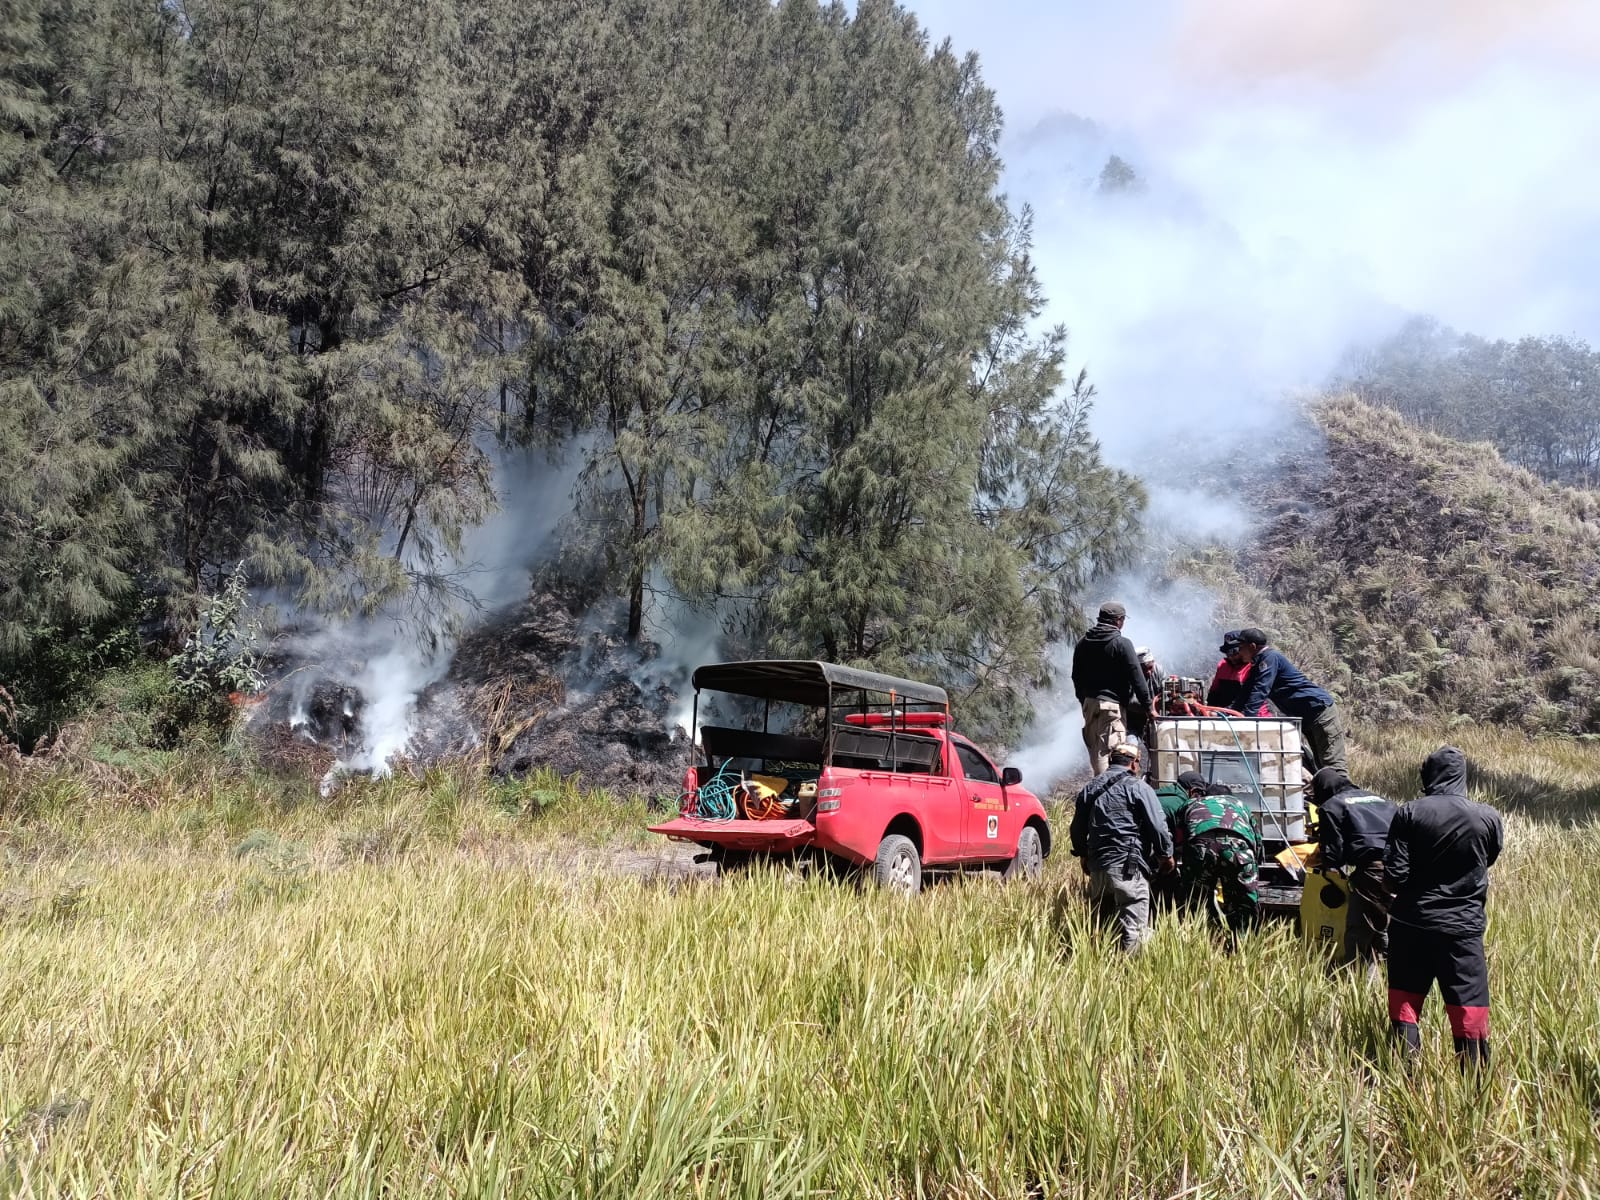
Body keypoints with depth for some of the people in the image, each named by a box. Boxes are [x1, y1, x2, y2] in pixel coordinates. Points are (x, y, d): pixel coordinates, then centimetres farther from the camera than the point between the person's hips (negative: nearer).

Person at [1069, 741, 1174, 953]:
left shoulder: (1090, 788, 15)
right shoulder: (1137, 787, -5)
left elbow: (1077, 829, 20)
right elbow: (1157, 826, -8)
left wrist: (1083, 855, 31)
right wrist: (1166, 855, 4)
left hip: (1096, 866, 6)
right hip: (1128, 867, -6)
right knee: (1132, 928, -5)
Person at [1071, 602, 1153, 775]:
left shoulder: (1083, 643, 10)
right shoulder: (1121, 643, -9)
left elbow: (1076, 677, 17)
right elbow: (1137, 677, -9)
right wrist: (1147, 705, -3)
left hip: (1088, 703, 7)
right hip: (1112, 704, -7)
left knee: (1094, 750, 15)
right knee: (1108, 751, -10)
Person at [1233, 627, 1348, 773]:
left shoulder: (1270, 658, -16)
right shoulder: (1258, 665, 14)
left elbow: (1260, 692, -25)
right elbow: (1247, 692, 13)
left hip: (1321, 711, -10)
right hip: (1307, 717, 10)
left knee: (1333, 765, -15)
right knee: (1321, 766, 9)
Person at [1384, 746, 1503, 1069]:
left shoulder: (1409, 813, -9)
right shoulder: (1488, 818, -5)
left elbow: (1394, 876, -11)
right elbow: (1487, 861, 14)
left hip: (1412, 924, 0)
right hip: (1463, 928, 0)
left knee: (1404, 1006, 11)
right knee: (1469, 1012, 6)